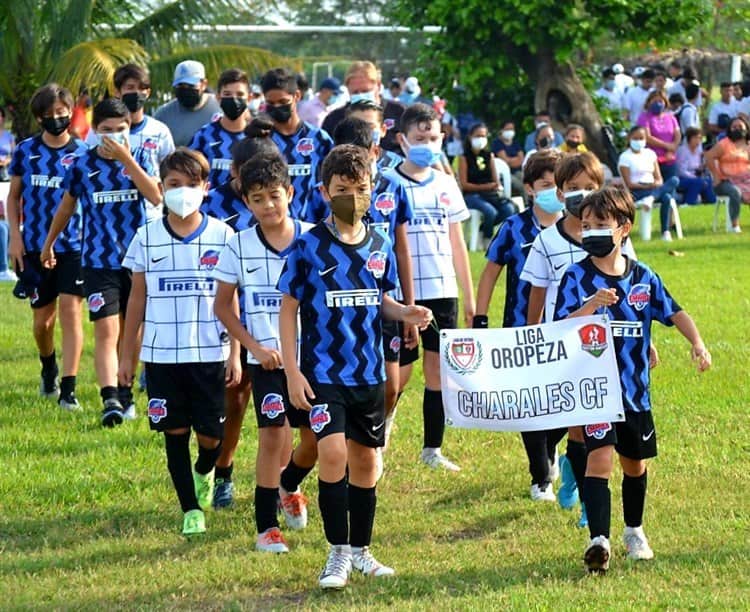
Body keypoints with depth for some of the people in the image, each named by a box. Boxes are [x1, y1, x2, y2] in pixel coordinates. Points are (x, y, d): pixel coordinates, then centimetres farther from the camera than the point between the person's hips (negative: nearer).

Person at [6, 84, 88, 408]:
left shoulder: (82, 153, 0)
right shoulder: (25, 150, 4)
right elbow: (14, 196, 11)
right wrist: (15, 236, 2)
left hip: (73, 245, -2)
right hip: (34, 246, 2)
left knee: (70, 309, -10)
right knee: (42, 317, 11)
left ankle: (68, 388, -9)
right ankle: (48, 369, 39)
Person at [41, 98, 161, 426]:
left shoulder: (139, 158, 1)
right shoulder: (82, 165, 1)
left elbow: (156, 196, -16)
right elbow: (66, 206, 16)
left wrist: (126, 159, -21)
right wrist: (49, 243, 26)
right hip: (98, 261, -1)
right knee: (106, 330, -14)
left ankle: (124, 393, 27)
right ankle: (109, 400, -24)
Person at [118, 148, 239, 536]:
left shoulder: (221, 236, 0)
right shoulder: (147, 238, 2)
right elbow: (137, 298, 8)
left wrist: (235, 354, -2)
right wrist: (127, 356, 8)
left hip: (210, 354, -1)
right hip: (162, 355, 1)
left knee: (211, 435, 2)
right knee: (175, 433, 3)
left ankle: (204, 472, 36)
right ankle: (191, 510, 12)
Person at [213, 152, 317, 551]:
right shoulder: (239, 247, -3)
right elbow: (223, 306, 3)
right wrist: (255, 347, -7)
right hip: (268, 359, -2)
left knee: (315, 436, 7)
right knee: (273, 435, -9)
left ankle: (288, 488, 39)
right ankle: (266, 527, -2)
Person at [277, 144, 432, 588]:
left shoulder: (380, 246, 5)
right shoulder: (309, 247, -7)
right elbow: (289, 308, -3)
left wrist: (405, 314, -7)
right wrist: (292, 371, -9)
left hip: (369, 372, 4)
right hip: (323, 372, -4)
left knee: (365, 459, 11)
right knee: (333, 453, -16)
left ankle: (361, 551, 25)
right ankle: (338, 554, -3)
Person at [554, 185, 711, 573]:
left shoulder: (642, 277, 3)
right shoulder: (577, 278, -7)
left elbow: (673, 312, 10)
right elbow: (561, 329, -15)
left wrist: (697, 343, -6)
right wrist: (590, 306, -32)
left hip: (635, 389, 4)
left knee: (635, 462, 18)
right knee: (599, 456, -19)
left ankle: (634, 531, 39)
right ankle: (598, 540, -26)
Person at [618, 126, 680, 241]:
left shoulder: (650, 153, 17)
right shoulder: (625, 157, -1)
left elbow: (659, 179, 11)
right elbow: (629, 184, -9)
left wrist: (657, 184, -15)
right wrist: (648, 186, -21)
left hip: (652, 188, 6)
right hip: (637, 192, -6)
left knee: (666, 198, -33)